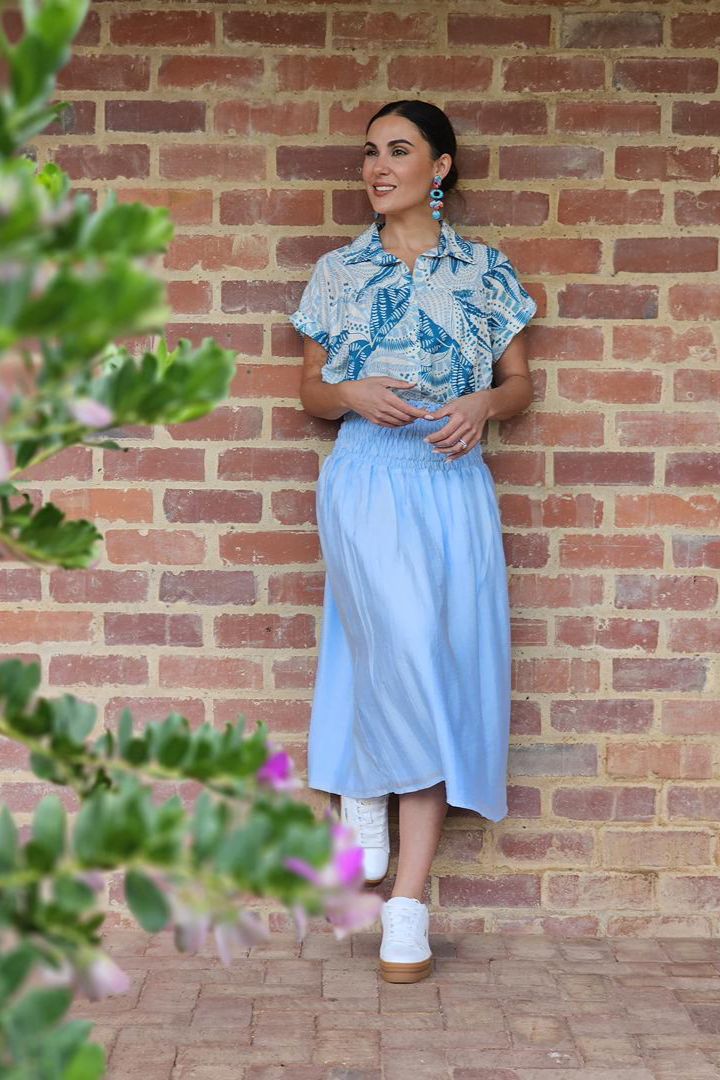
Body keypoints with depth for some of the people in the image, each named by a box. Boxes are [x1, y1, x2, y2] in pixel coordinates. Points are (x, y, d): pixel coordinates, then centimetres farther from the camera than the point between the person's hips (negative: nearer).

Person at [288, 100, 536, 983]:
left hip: (453, 481, 1)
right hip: (367, 477, -1)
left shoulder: (487, 272, 10)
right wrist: (352, 394, -9)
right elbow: (311, 391, 13)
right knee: (407, 654, -20)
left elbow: (520, 383, 13)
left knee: (440, 673, -2)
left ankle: (408, 900, 4)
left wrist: (482, 404, -9)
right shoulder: (337, 271, 10)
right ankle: (365, 796, 11)